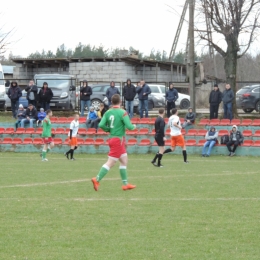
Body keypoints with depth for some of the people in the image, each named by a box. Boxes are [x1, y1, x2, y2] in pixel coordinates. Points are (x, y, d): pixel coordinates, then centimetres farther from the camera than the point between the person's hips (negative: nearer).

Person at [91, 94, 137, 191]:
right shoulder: (123, 113, -15)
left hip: (112, 138, 8)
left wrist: (109, 129, 11)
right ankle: (97, 179, -13)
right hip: (118, 140, -8)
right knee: (110, 163, -7)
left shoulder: (107, 112, 3)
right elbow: (129, 126, -19)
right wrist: (134, 126, 3)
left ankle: (125, 184, 20)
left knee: (124, 161, 16)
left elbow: (101, 125, -5)